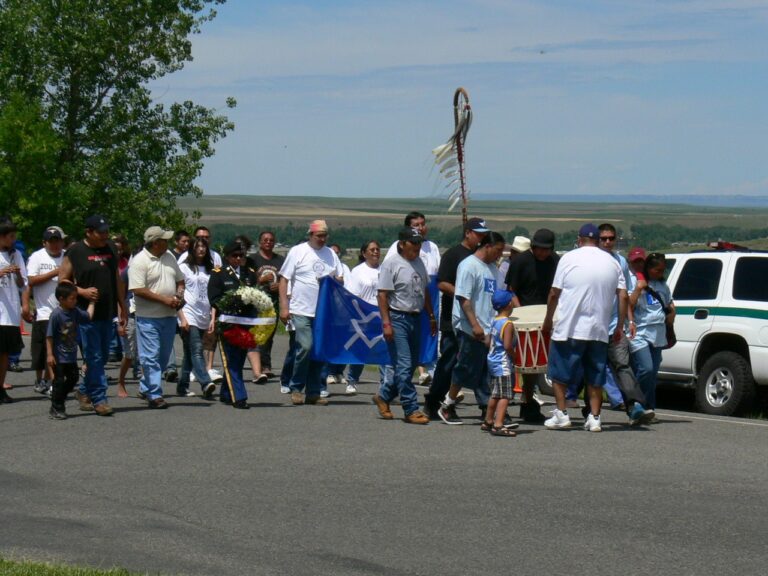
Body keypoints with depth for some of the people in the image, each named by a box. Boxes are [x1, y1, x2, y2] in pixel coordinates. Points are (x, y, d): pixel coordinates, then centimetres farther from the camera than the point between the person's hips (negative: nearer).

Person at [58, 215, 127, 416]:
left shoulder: (110, 249, 12)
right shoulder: (75, 252, -5)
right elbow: (63, 279, -3)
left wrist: (123, 307, 17)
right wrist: (82, 291, -18)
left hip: (107, 313, 6)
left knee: (102, 356, 12)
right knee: (94, 357, -5)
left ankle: (84, 391, 28)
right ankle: (99, 399, -1)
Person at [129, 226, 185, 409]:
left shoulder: (169, 257, 11)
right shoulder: (140, 261, -13)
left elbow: (180, 280, 21)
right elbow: (138, 290, -19)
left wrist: (179, 294, -1)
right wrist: (164, 299, -20)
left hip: (169, 315, 8)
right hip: (148, 317, -8)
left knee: (163, 356, 14)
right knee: (151, 357, -6)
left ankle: (145, 388, 29)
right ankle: (154, 394, -4)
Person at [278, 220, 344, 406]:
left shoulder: (331, 254, 11)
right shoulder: (297, 252, -2)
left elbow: (340, 278, 17)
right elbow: (284, 279, -2)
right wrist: (284, 307, -9)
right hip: (301, 311, -5)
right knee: (305, 347, -15)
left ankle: (313, 392, 12)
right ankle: (296, 388, -1)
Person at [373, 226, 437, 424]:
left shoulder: (419, 263, 13)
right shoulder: (391, 264, -10)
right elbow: (382, 295, -13)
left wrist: (431, 316, 19)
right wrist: (386, 323, -18)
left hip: (416, 318, 8)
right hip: (398, 319, -8)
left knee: (411, 365, 12)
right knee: (404, 366, -8)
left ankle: (383, 396, 27)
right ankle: (411, 410, -6)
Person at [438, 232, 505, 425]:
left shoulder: (492, 269, 16)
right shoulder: (469, 266, -11)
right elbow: (463, 299, -17)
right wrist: (475, 325, -23)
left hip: (487, 330, 8)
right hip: (470, 330, -8)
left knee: (487, 370, 7)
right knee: (466, 369, -2)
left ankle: (487, 409, 11)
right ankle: (447, 407, 12)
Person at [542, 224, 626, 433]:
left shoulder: (569, 258, -2)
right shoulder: (612, 262, 7)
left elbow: (554, 294, -1)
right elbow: (622, 296, 2)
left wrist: (547, 321, 10)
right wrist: (620, 326, 8)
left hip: (569, 329, -3)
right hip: (599, 331, 3)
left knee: (559, 372, 9)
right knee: (595, 378, 10)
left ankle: (561, 414, 6)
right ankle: (594, 418, 7)